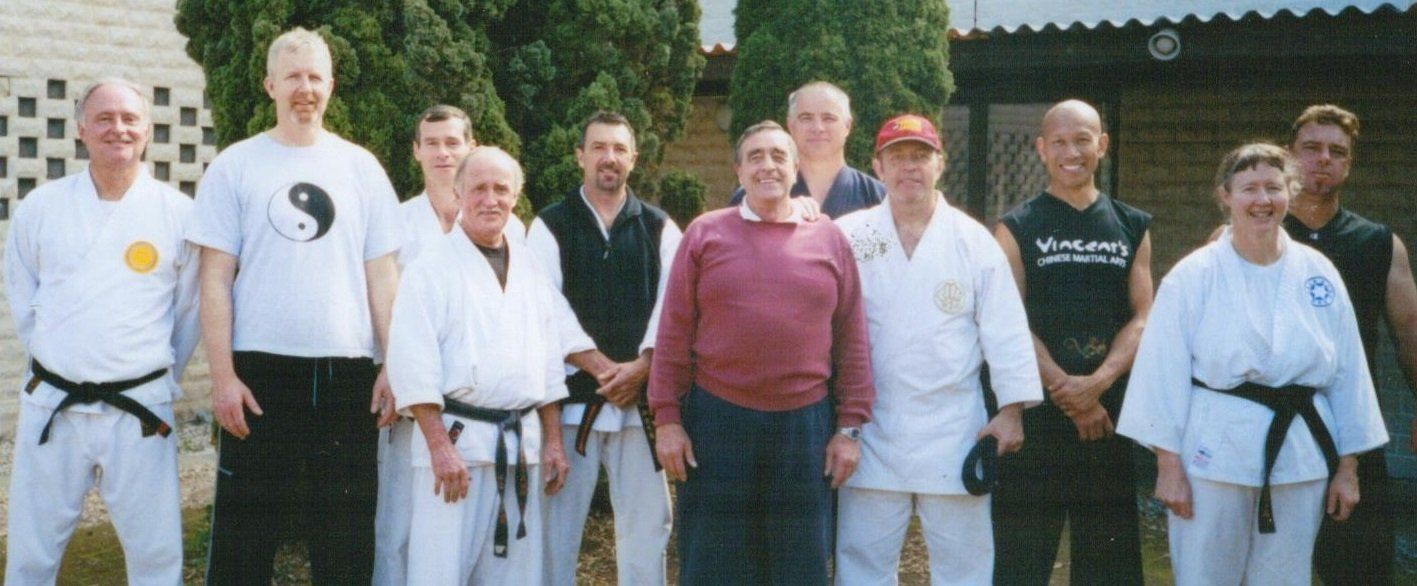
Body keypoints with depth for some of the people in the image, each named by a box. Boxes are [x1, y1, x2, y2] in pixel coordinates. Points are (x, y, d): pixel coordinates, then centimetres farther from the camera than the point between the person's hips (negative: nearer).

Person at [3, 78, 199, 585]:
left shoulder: (178, 213, -1)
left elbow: (189, 309, 8)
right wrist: (51, 364, 13)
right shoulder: (41, 206, 5)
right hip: (50, 406, 2)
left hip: (138, 409, -1)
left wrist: (159, 377, 8)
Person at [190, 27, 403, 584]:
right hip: (259, 371, -2)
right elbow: (216, 278, 0)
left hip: (348, 372, 2)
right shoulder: (235, 166, 3)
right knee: (245, 534, 4)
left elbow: (382, 276, 8)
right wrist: (222, 375, -8)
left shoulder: (361, 167, 9)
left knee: (346, 539, 8)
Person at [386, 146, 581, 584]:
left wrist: (552, 441, 11)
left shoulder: (529, 267, 14)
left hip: (522, 446, 6)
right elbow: (412, 365, -11)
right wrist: (440, 446, -17)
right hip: (457, 438, -5)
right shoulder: (434, 266, -4)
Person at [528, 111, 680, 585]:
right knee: (558, 521, 1)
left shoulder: (658, 228, 12)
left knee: (647, 520, 5)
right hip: (572, 396, -2)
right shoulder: (551, 226, 4)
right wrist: (599, 367, -11)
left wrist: (644, 363, -11)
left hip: (641, 398, 2)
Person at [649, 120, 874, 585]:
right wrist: (667, 419, -4)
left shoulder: (829, 240, 6)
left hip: (806, 425, 1)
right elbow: (674, 334, 1)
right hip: (716, 421, -1)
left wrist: (850, 426, 1)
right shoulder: (705, 233, 3)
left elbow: (851, 342, 6)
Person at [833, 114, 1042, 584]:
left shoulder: (974, 240, 2)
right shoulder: (849, 237, 3)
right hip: (872, 432, 0)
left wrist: (1011, 409, -4)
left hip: (953, 433, 0)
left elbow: (1004, 330, 0)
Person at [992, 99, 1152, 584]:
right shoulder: (1017, 229, 3)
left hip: (1109, 413, 3)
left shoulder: (1131, 228, 11)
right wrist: (1071, 397, -12)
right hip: (1035, 414, -3)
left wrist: (1097, 384, -13)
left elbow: (1141, 319, 4)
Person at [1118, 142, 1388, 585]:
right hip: (1215, 455, -3)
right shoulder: (1193, 277, -5)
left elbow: (1347, 372, 7)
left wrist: (1347, 467, 7)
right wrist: (1168, 464, -8)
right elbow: (1166, 371, -5)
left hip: (1301, 459, 3)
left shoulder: (1318, 275, 4)